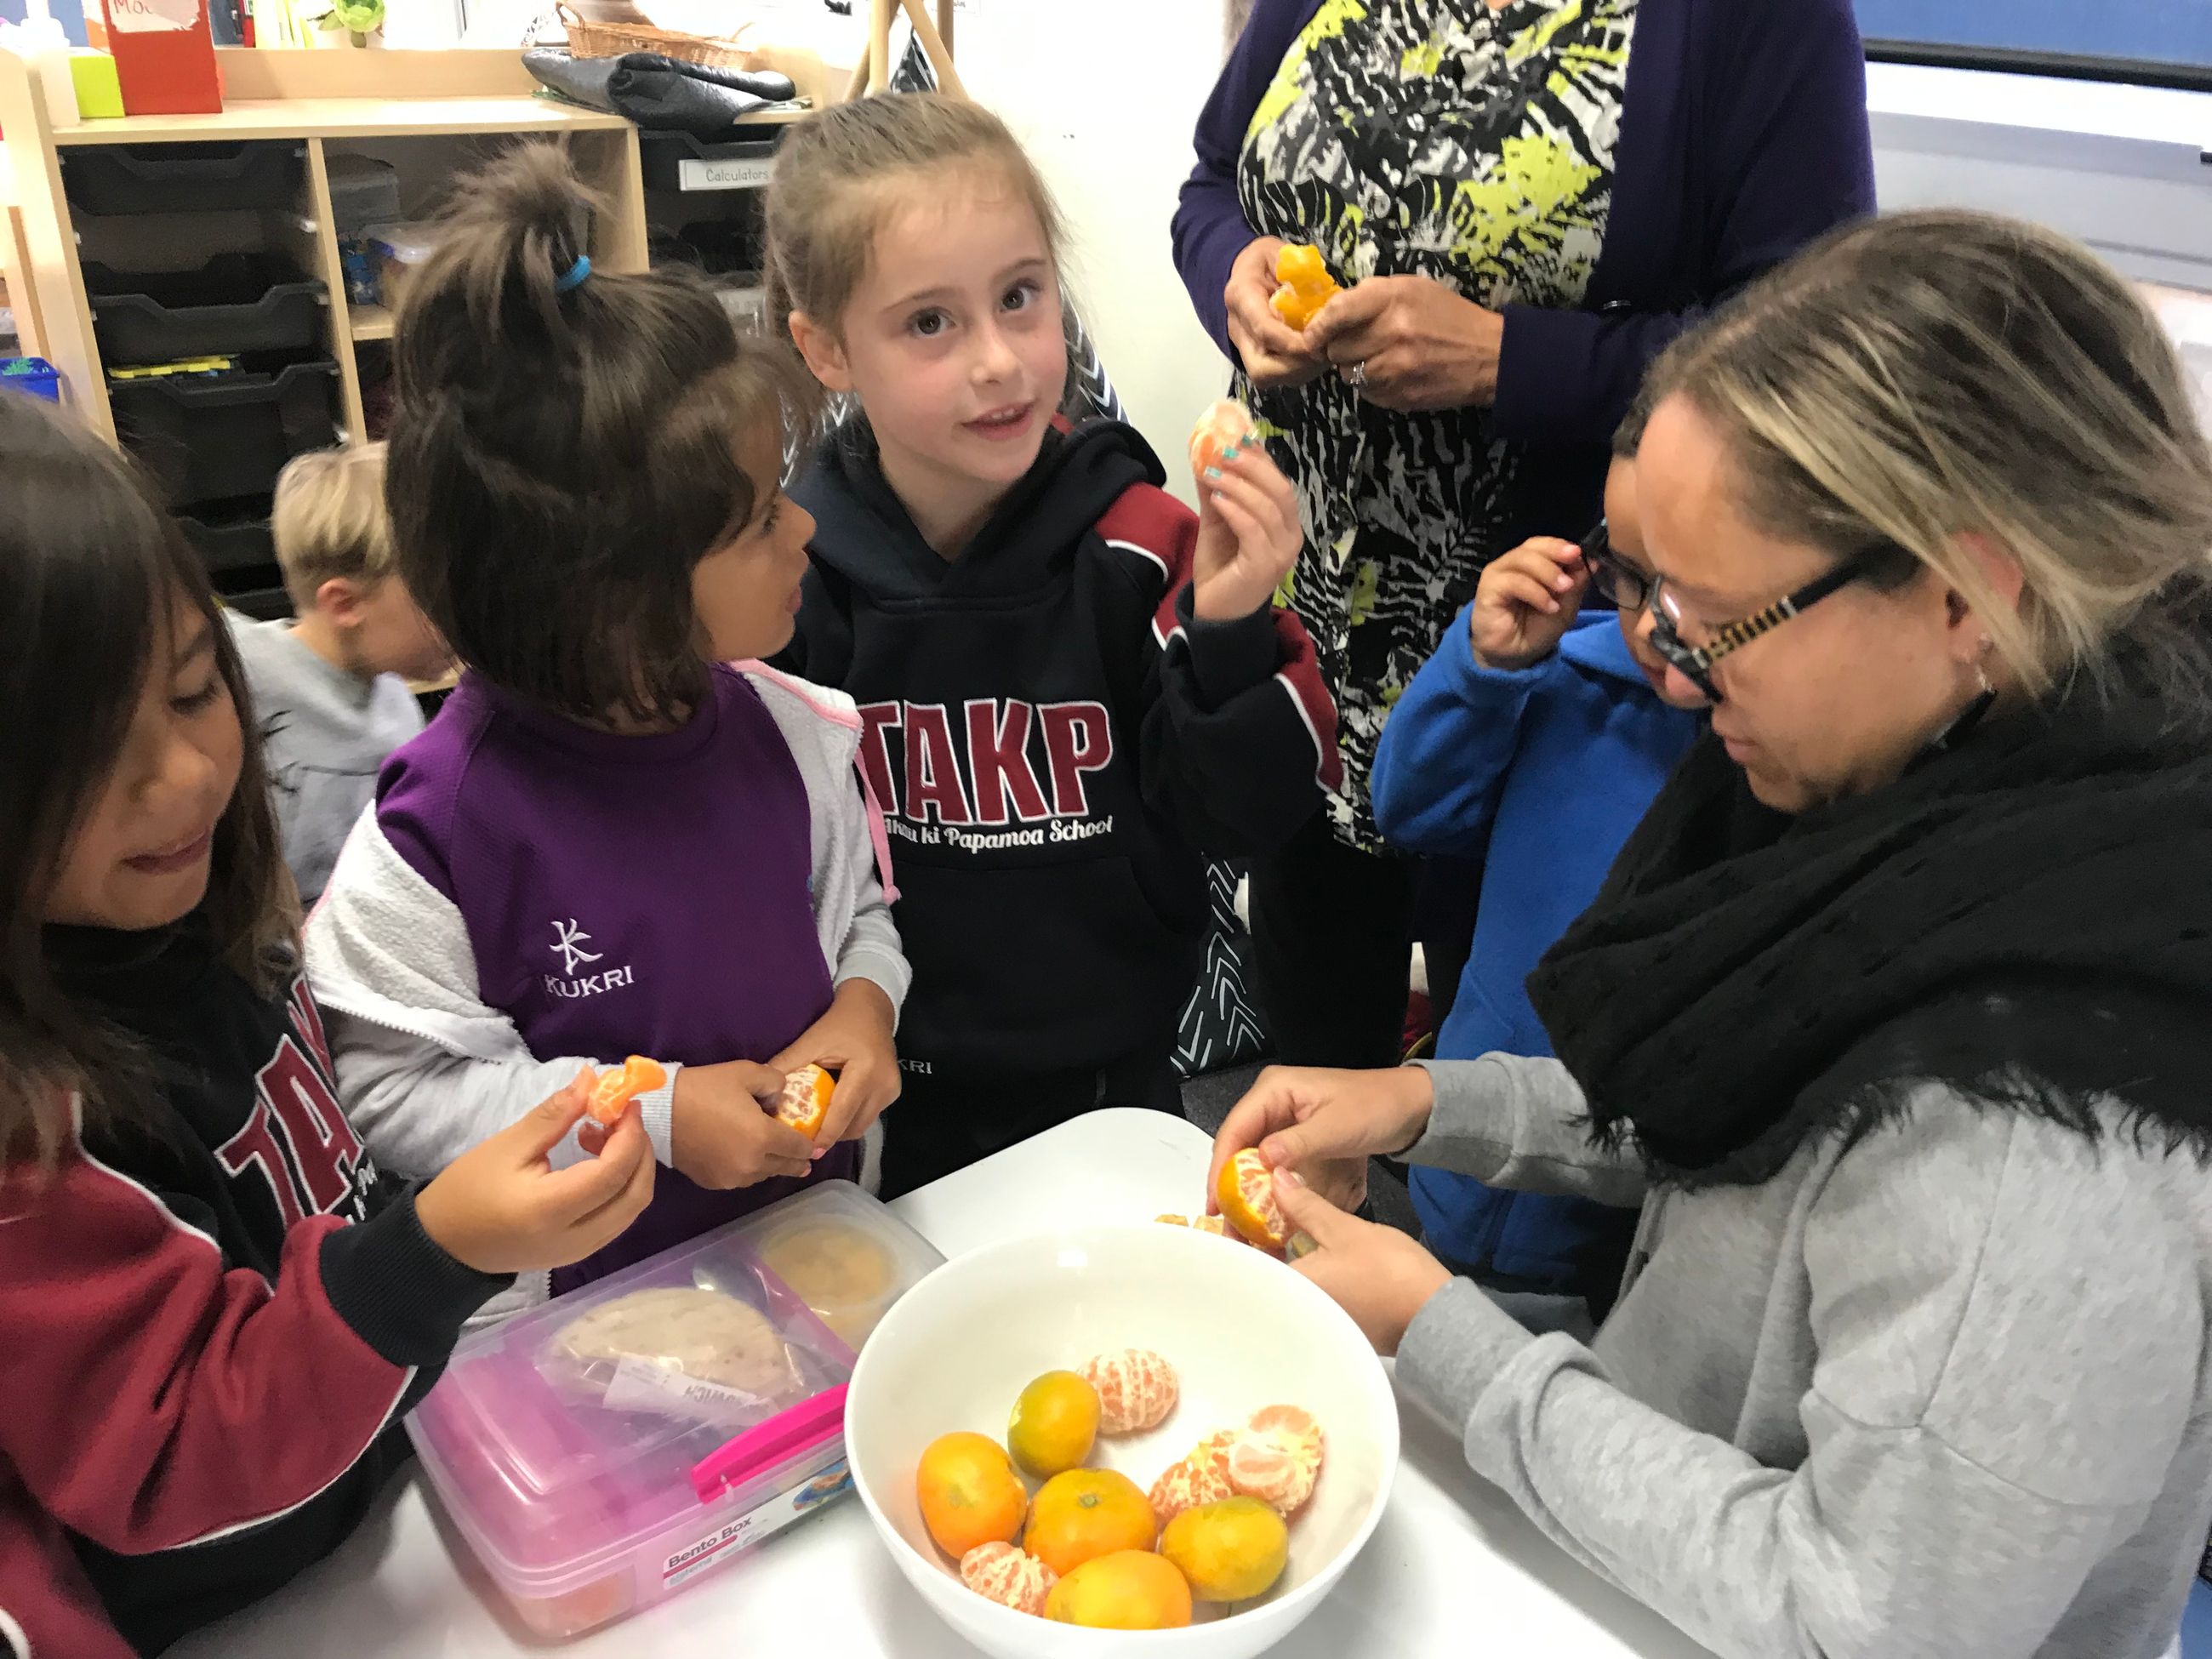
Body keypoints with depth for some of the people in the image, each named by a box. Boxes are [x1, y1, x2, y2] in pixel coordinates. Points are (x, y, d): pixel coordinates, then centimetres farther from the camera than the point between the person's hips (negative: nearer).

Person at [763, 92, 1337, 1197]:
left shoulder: (1140, 547, -16)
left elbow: (1232, 817, -14)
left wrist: (1230, 632, -29)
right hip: (883, 1103, 1)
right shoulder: (787, 571, -12)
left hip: (1109, 1083, 0)